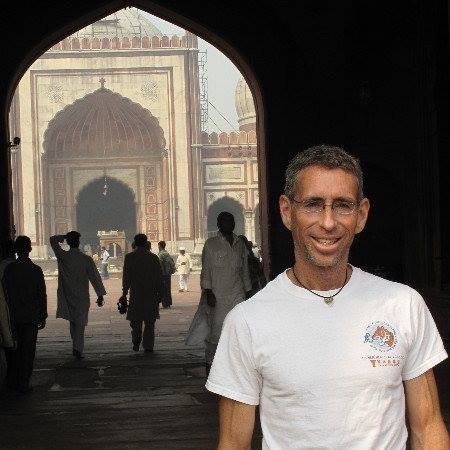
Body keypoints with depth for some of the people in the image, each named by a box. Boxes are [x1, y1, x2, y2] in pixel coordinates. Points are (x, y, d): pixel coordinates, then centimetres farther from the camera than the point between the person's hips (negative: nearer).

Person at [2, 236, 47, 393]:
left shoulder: (9, 268, -6)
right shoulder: (36, 270, -8)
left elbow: (4, 292, -2)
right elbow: (42, 295, -5)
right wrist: (43, 317, 4)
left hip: (13, 316, 2)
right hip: (31, 317, -2)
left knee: (13, 349, 14)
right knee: (28, 351, 6)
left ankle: (12, 381, 21)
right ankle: (23, 384, 7)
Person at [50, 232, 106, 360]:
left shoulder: (63, 256, -7)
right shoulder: (86, 259, -11)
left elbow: (53, 240, 9)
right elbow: (95, 277, -8)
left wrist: (65, 236, 6)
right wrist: (100, 295, -2)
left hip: (67, 296, 2)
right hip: (81, 296, -2)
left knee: (73, 321, 16)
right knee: (80, 323, 2)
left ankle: (76, 347, 20)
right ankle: (78, 348, -9)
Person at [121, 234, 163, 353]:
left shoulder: (129, 257, -2)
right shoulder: (154, 257, 2)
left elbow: (126, 277, -3)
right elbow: (159, 277, 3)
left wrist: (124, 293, 3)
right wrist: (159, 294, 10)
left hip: (136, 294, -1)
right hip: (151, 294, 1)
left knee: (136, 320, 11)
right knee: (150, 322, 7)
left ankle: (136, 341, -7)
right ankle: (148, 346, 5)